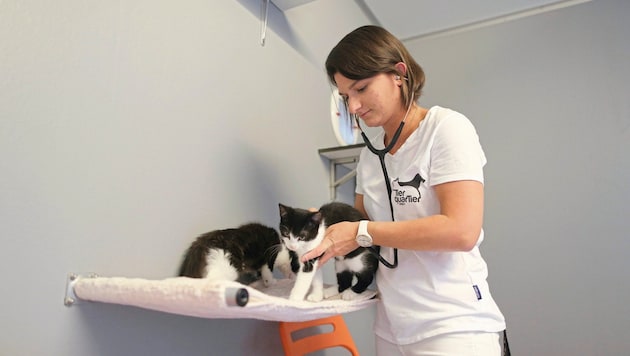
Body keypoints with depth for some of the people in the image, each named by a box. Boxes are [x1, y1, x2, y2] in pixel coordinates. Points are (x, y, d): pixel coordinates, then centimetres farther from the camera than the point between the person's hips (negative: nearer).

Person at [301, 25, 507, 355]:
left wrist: (362, 233, -20)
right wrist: (329, 225, -9)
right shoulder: (369, 154, 7)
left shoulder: (446, 127, -12)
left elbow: (462, 231, -22)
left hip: (452, 326, -6)